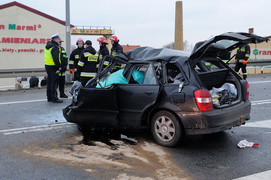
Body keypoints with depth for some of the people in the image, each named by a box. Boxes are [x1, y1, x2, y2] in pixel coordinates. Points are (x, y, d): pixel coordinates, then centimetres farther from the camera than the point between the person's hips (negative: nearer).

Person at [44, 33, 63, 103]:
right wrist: (59, 68, -19)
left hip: (47, 66, 9)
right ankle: (54, 98, -3)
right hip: (53, 67, -9)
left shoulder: (47, 46, 12)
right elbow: (56, 59, -23)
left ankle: (49, 97, 22)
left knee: (49, 81, 15)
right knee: (54, 82, -5)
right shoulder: (55, 47, -18)